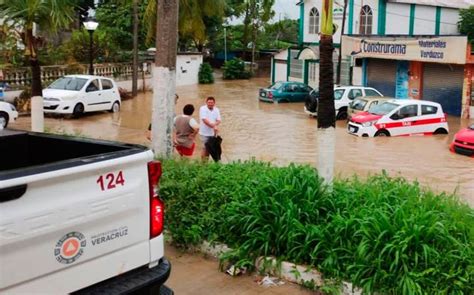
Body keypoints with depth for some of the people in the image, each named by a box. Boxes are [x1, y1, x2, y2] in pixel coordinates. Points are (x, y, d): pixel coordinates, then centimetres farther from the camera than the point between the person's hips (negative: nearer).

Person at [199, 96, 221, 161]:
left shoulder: (216, 110, 7)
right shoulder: (203, 109, -9)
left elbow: (218, 120, 1)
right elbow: (204, 120, -20)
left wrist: (214, 124, -22)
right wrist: (213, 126, -26)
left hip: (213, 133, 5)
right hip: (204, 133, -5)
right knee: (205, 148, -3)